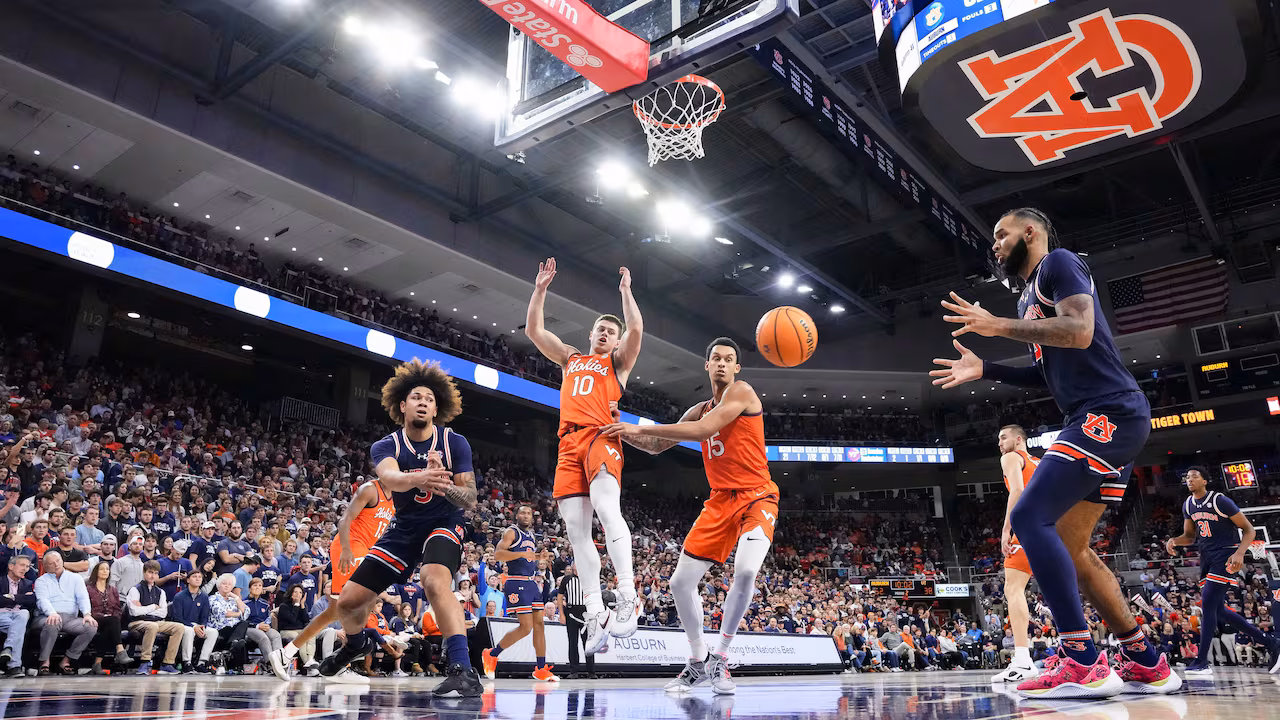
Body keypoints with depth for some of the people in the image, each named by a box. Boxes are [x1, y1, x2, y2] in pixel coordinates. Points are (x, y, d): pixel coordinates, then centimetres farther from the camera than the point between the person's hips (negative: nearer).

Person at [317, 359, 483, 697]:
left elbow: (469, 499, -17)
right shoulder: (385, 447, -9)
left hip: (444, 524, -3)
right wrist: (419, 478, -58)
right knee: (348, 600, 5)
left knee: (436, 581, -36)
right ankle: (356, 645, 42)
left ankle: (463, 670, -36)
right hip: (403, 528, 4)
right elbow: (389, 478, -34)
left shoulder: (455, 443, -13)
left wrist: (443, 485, -40)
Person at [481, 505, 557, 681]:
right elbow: (497, 554, -19)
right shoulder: (511, 532, -5)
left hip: (531, 583, 8)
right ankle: (492, 654, 5)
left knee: (539, 624, 5)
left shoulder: (531, 536, 19)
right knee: (526, 627, -12)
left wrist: (539, 556, 12)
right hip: (517, 583, -8)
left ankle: (541, 669, 11)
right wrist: (523, 554, -25)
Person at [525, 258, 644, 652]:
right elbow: (533, 330, 27)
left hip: (601, 436, -4)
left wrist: (625, 290, 10)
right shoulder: (570, 359, 31)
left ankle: (627, 596, -35)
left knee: (606, 507, -28)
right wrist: (541, 288, 23)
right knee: (575, 528, -5)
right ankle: (596, 613, -6)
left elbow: (636, 329, 2)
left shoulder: (618, 362, 20)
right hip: (569, 443, 5)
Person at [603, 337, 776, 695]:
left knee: (745, 570, -31)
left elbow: (706, 429, -23)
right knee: (681, 581, 0)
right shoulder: (699, 410, 14)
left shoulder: (741, 391, -8)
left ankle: (720, 660, -13)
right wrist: (624, 433, 4)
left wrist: (642, 428, -22)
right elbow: (657, 446, 21)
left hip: (756, 498, -7)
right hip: (720, 502, 7)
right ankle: (698, 661, 18)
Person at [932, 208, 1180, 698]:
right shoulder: (1030, 295, 25)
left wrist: (998, 326, -16)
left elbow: (1079, 332, -20)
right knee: (1069, 545, 10)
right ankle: (1147, 665, 15)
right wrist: (985, 370, 20)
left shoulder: (1058, 262, -3)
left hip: (1109, 412, -10)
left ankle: (1083, 664, -19)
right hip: (1105, 421, 10)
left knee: (1030, 518, -18)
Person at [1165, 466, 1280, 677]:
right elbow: (1190, 536, 18)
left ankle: (1202, 663, -15)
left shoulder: (1220, 501, -13)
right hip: (1207, 557, 8)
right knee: (1218, 610, 9)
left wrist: (1240, 553, -27)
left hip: (1226, 555, -8)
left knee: (1207, 604, -17)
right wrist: (1173, 540, -4)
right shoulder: (1188, 505, 9)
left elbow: (1249, 529, -11)